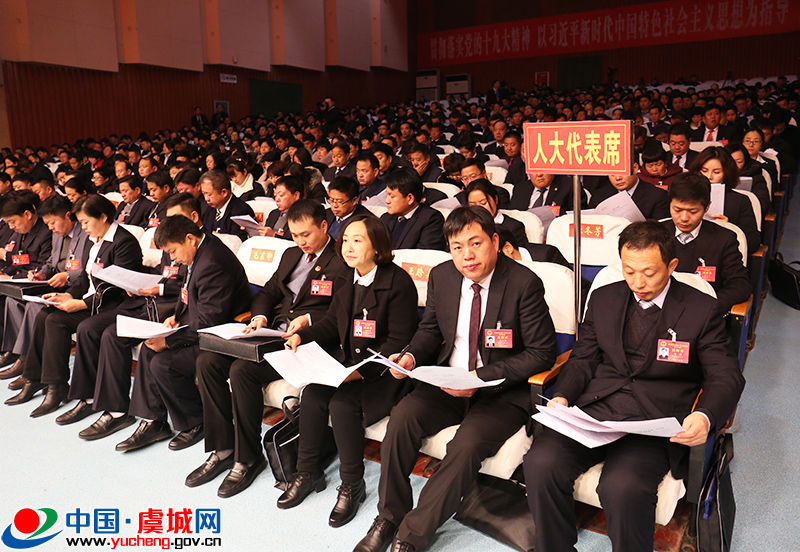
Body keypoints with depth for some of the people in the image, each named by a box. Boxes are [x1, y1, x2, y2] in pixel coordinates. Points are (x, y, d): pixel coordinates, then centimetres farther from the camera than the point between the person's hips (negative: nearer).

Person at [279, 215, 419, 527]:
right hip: (347, 361, 7)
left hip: (383, 370, -7)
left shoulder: (398, 283, -15)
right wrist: (302, 334, -1)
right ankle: (308, 473, 6)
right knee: (312, 395, -16)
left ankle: (352, 485, -4)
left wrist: (362, 369, -26)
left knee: (342, 404, -26)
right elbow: (332, 324, 17)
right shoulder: (346, 281, 9)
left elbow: (398, 341, -17)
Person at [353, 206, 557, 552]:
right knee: (402, 417, -20)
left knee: (467, 446, -28)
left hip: (502, 391, -4)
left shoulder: (524, 283, -13)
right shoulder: (441, 277, 2)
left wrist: (482, 377, -20)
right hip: (448, 381, 5)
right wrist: (411, 356, -7)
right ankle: (388, 517, 1)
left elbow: (541, 353, -11)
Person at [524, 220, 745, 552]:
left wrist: (705, 416, -19)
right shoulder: (604, 299, 15)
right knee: (540, 463, -22)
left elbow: (726, 377, 3)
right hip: (593, 411, 4)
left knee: (622, 487, -32)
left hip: (655, 423, -3)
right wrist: (562, 396, -4)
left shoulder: (702, 310, 5)